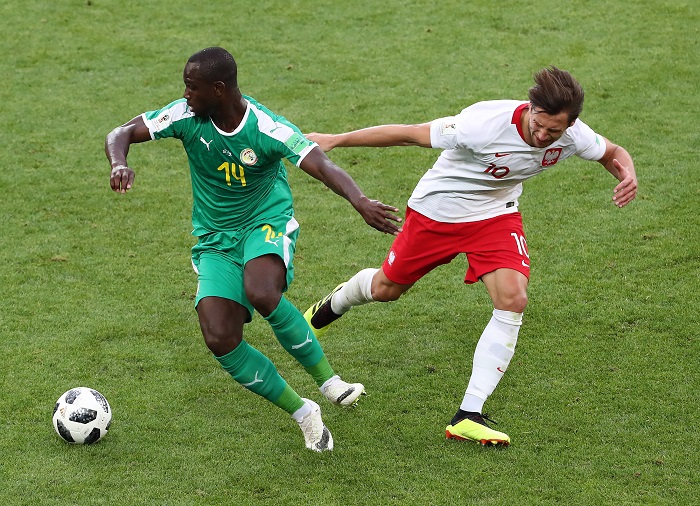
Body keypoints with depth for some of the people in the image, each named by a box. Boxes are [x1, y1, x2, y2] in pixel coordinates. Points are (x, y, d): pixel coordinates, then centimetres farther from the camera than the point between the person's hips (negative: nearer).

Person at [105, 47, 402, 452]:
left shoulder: (267, 129, -23)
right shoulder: (186, 116, -13)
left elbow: (323, 166, -34)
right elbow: (121, 134, -8)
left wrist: (360, 201, -55)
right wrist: (120, 165, -33)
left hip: (267, 222, -4)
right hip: (215, 239, 4)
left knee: (261, 295, -38)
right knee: (221, 340, -14)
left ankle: (328, 380, -17)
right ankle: (304, 413, 4)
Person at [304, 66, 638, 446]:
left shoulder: (573, 136, -23)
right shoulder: (484, 123, -37)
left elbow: (612, 152, 0)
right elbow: (408, 134, -27)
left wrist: (626, 173, -25)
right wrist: (335, 140, -20)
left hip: (496, 216, 3)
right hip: (436, 211, -3)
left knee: (513, 299, -20)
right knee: (386, 289, 14)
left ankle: (468, 416, -12)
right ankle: (334, 304, 54)